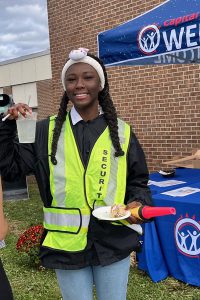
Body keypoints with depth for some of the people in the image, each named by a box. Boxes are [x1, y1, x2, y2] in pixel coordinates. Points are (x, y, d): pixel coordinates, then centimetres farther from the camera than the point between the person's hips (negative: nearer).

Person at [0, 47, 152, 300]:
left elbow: (138, 182, 8)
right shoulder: (46, 131, 0)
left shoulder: (121, 132, 1)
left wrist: (138, 203, -12)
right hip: (67, 244, 0)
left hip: (113, 242, 1)